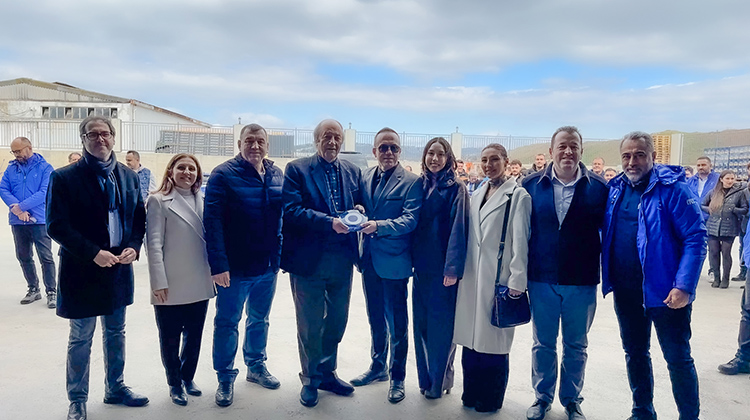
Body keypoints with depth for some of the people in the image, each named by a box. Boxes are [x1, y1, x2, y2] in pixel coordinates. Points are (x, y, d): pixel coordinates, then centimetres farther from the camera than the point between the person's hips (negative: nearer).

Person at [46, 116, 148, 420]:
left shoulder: (128, 176, 5)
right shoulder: (64, 177, -9)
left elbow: (139, 217, 8)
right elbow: (56, 226, -13)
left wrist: (133, 247, -10)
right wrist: (94, 253, -21)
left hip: (119, 268, 4)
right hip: (82, 271, -4)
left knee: (116, 333, 17)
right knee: (81, 339, 9)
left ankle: (115, 389, 34)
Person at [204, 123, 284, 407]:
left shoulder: (277, 175, 4)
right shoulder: (224, 175, -12)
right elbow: (212, 221, -17)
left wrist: (281, 254, 5)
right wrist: (218, 265, -22)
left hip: (268, 266, 5)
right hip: (235, 267, -5)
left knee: (259, 319, 20)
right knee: (227, 323, 9)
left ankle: (256, 366, 38)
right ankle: (225, 378, 25)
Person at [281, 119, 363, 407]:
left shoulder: (353, 172, 8)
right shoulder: (297, 169, -5)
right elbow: (292, 210, -16)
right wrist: (330, 222, -25)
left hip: (342, 260, 4)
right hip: (309, 260, -4)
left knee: (337, 320, 16)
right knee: (310, 324, 10)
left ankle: (327, 373, 37)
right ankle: (310, 380, 30)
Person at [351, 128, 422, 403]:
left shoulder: (410, 182, -8)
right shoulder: (364, 177, 8)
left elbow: (410, 220, -16)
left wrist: (379, 225, -28)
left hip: (394, 262, -5)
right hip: (370, 260, 5)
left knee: (397, 324, 6)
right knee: (375, 319, 19)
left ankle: (397, 377, 22)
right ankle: (378, 367, 37)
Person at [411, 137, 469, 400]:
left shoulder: (456, 189, -6)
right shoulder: (419, 185, 8)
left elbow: (458, 228, -12)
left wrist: (453, 268, -19)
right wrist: (410, 258, 5)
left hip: (443, 267, -5)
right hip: (421, 265, 5)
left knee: (441, 324, 2)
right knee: (421, 321, 10)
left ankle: (440, 380, 17)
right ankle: (425, 377, 25)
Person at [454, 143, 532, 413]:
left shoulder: (517, 195, -5)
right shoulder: (477, 195, 14)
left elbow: (520, 241, -9)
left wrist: (517, 281, -13)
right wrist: (460, 269, 12)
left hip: (498, 279, -6)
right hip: (472, 278, 6)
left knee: (493, 339, 3)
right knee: (471, 337, 10)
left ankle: (491, 398, 20)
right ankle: (471, 394, 26)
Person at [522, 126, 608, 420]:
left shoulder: (599, 188, -3)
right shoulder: (532, 185, -1)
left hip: (582, 281, 0)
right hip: (542, 279, 1)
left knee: (576, 345, 14)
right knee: (542, 342, 13)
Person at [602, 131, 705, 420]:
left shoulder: (672, 188, -12)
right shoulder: (616, 188, 4)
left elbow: (695, 238, -15)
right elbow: (606, 234, 14)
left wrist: (684, 286, -21)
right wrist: (608, 276, 4)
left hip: (664, 291, -5)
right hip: (625, 291, 6)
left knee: (678, 358, 7)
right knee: (635, 353, 18)